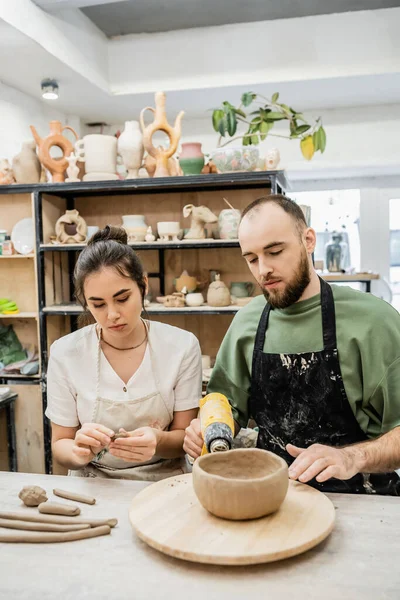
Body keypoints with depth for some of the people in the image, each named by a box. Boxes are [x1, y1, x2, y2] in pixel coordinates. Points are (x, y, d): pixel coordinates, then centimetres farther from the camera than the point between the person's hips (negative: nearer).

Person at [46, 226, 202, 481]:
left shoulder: (182, 346, -9)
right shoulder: (65, 353, -9)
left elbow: (183, 436, -3)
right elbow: (60, 445, -1)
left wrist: (157, 441, -24)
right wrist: (79, 451, -23)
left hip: (163, 481, -1)